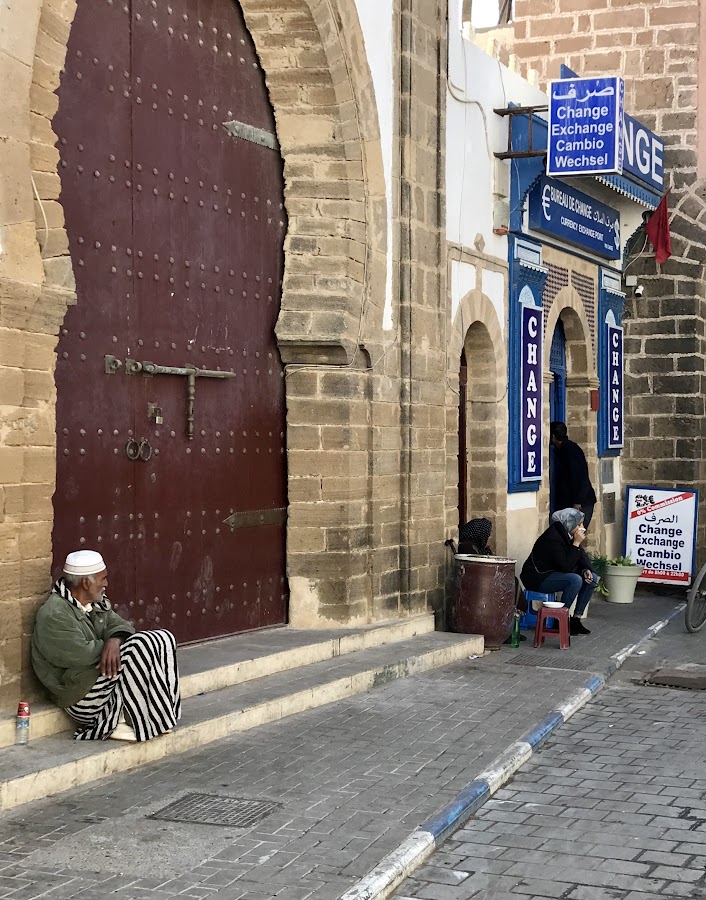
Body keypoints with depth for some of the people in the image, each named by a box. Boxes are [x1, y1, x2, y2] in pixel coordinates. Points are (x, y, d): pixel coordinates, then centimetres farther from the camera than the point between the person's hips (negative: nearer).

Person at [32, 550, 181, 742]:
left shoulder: (95, 604, 11)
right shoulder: (53, 615, -19)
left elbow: (120, 625, 3)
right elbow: (81, 654, -24)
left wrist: (115, 640, -21)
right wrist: (108, 645, -8)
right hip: (80, 696, -9)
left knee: (163, 639, -2)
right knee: (141, 646, -24)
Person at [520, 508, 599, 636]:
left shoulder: (568, 535, 2)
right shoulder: (553, 538, -26)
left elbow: (583, 557, 9)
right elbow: (566, 567, -29)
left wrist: (586, 570, -13)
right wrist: (576, 543, -27)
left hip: (554, 574, 10)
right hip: (537, 578, -10)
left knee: (592, 578, -1)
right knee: (575, 580, -31)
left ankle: (576, 618, 1)